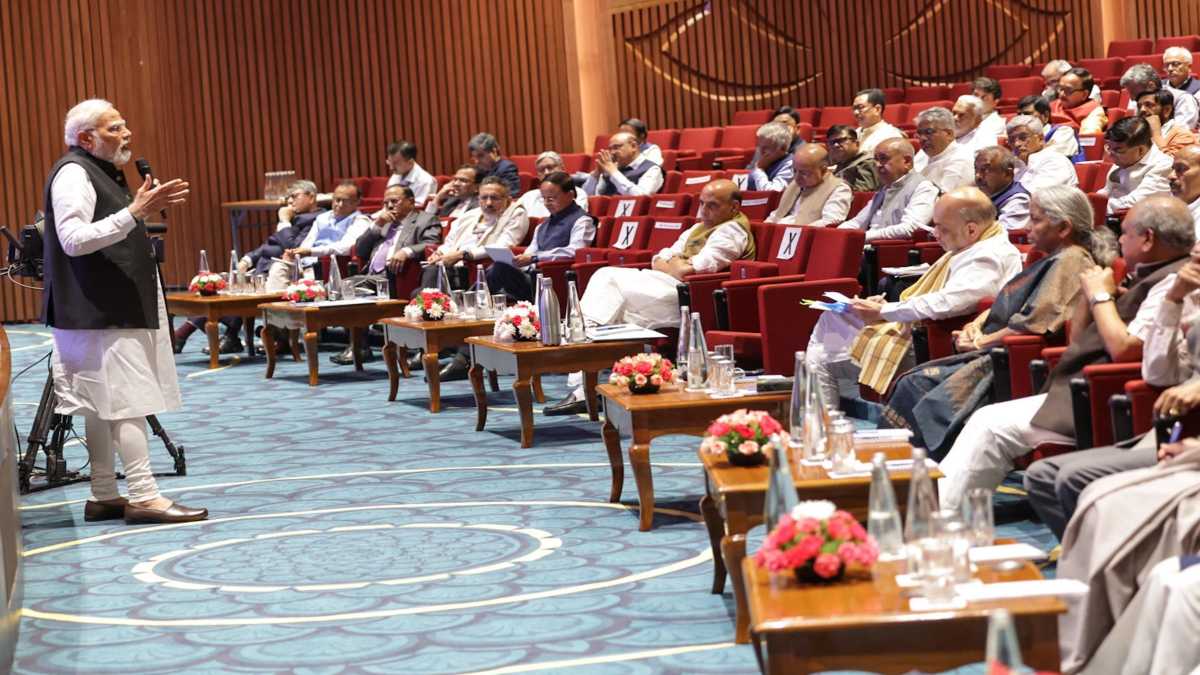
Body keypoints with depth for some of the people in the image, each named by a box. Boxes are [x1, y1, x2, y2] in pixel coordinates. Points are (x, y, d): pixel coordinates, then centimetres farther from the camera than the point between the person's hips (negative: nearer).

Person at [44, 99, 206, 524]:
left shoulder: (102, 171, 20)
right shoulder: (73, 174, -12)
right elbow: (73, 239, -23)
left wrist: (150, 207, 18)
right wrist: (133, 212, -28)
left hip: (115, 309, 10)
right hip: (98, 313, -10)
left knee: (104, 406, 10)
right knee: (127, 401, -13)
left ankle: (104, 497, 12)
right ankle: (143, 497, -14)